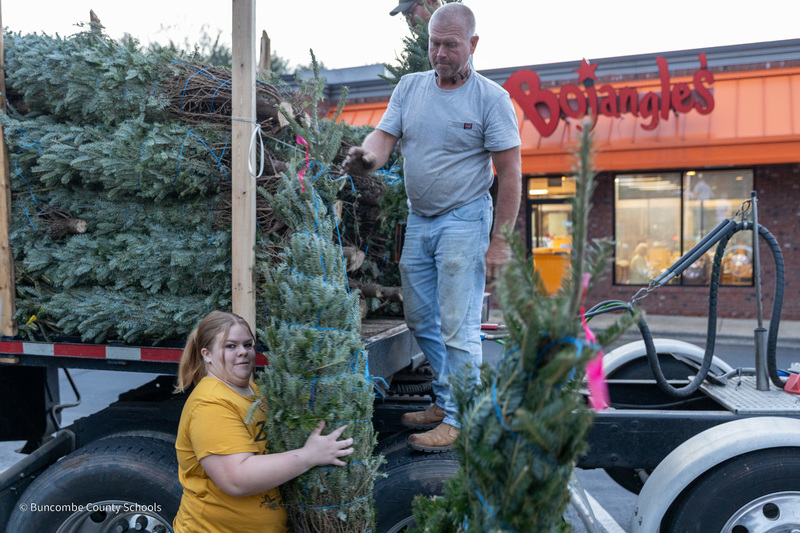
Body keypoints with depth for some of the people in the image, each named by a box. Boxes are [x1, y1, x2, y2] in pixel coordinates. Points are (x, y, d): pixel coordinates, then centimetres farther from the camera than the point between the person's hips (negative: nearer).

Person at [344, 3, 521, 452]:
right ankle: (446, 400, 31)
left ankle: (459, 420, 9)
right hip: (418, 219, 7)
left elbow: (510, 173, -9)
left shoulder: (491, 98, -8)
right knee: (420, 319, 14)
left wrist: (501, 241, -13)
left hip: (464, 221, -6)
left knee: (458, 327, -5)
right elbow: (385, 136, 0)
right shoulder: (410, 87, 7)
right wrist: (368, 156, -25)